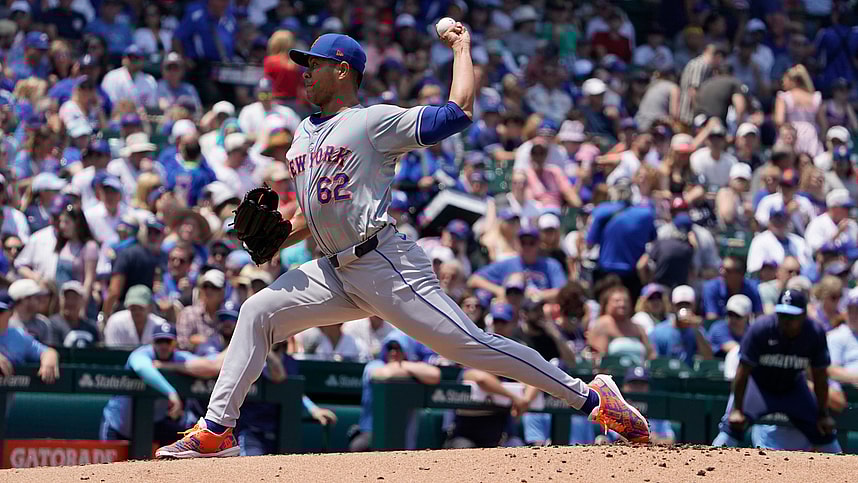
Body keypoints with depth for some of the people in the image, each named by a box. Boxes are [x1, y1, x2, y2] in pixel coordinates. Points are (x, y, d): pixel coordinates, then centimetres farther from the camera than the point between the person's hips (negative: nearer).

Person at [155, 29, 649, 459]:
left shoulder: (376, 121, -5)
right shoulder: (306, 132, 21)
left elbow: (459, 110, -14)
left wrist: (462, 47, -1)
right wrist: (281, 235, 6)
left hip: (384, 264, -8)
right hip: (336, 271, 8)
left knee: (469, 343, -14)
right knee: (258, 311, -2)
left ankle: (592, 398, -11)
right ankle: (217, 430, 0)